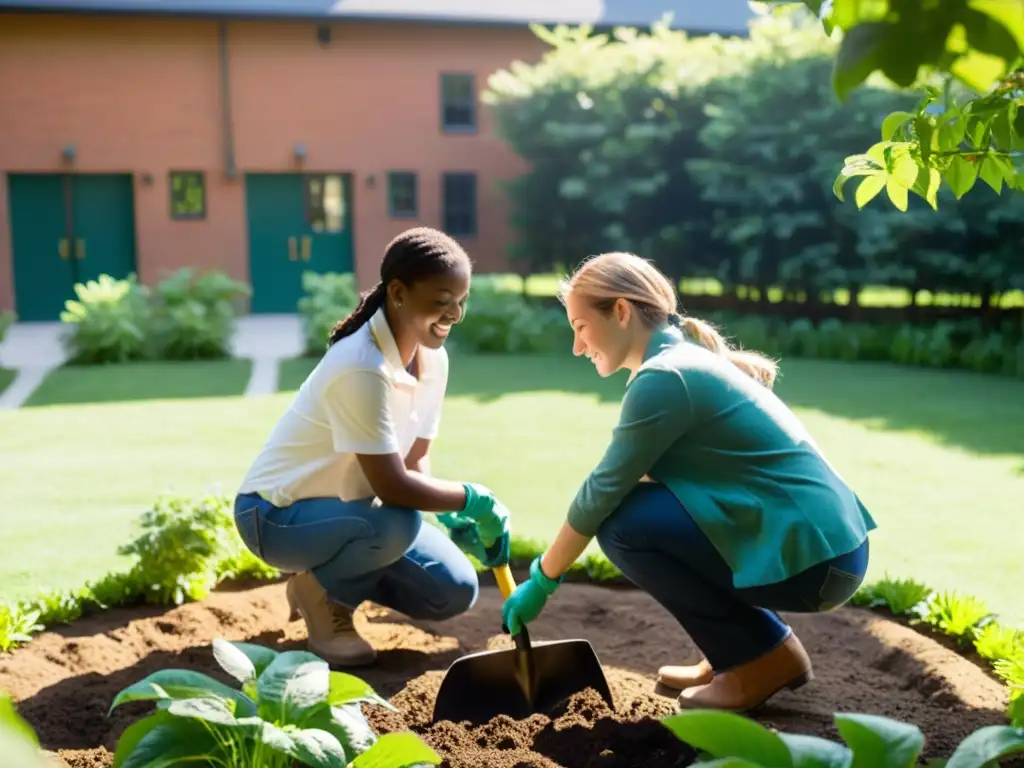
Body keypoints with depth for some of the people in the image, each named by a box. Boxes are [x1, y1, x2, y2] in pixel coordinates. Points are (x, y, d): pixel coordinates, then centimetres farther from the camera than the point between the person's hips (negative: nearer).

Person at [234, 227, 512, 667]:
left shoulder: (433, 358, -4)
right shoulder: (362, 368, -31)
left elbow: (416, 458, 0)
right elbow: (393, 487, -32)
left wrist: (453, 519, -17)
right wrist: (473, 500, -20)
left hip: (348, 507, 8)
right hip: (277, 514, -8)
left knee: (455, 590, -4)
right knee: (398, 524, -35)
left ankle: (332, 577, 16)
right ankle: (318, 592, -4)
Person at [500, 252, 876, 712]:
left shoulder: (663, 377, -15)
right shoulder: (687, 359, 14)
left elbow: (603, 492, -12)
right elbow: (637, 480, 16)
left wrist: (541, 581, 0)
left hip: (816, 556, -9)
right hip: (828, 545, 9)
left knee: (623, 524, -13)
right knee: (640, 500, 13)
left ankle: (763, 657, -1)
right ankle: (745, 650, 15)